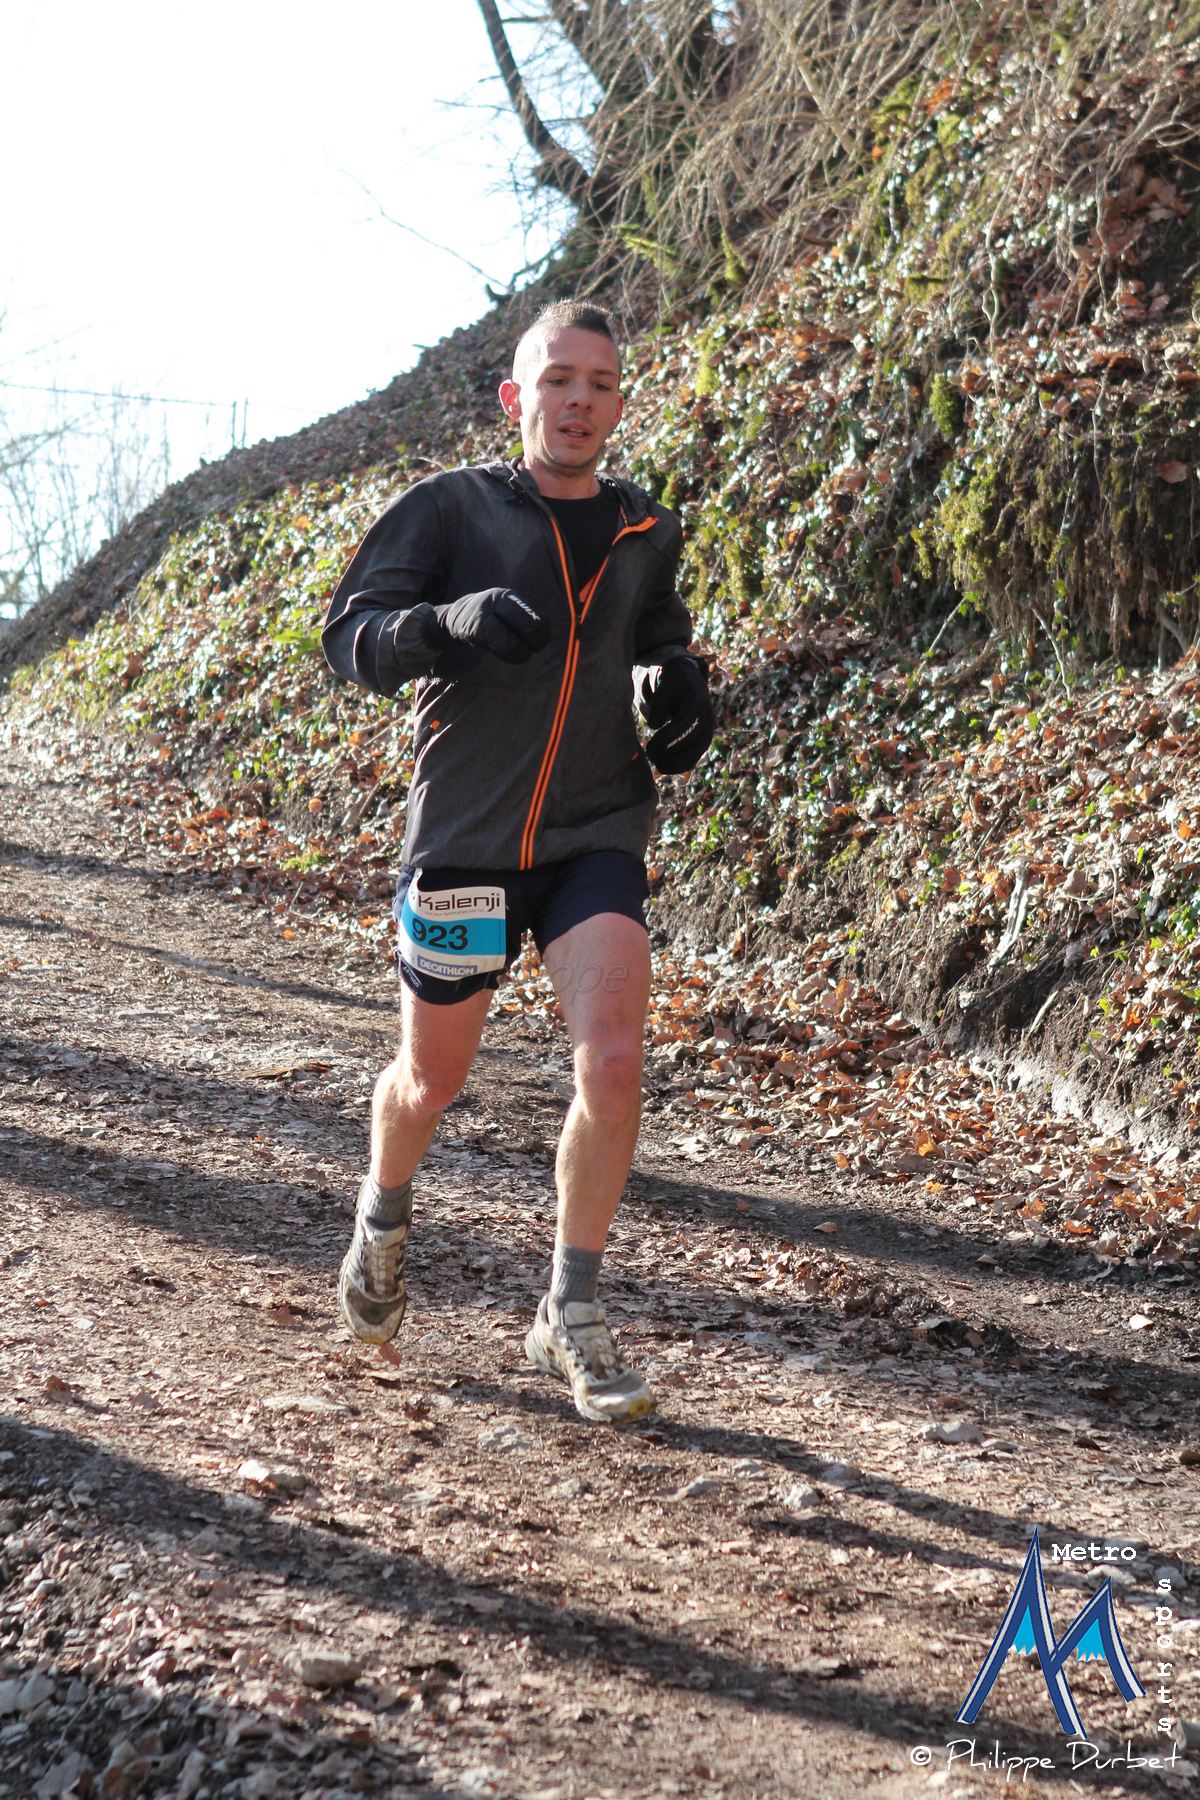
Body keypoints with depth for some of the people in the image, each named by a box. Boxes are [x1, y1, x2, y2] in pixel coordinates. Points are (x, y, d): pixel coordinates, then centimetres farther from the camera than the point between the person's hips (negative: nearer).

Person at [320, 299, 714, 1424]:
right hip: (462, 833, -2)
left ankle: (571, 1315, -1)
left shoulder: (647, 534, 10)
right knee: (431, 1078, 12)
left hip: (597, 834, 2)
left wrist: (677, 684, 3)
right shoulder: (450, 508, -3)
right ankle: (384, 1212, 47)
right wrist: (450, 620, -30)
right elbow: (349, 635, -10)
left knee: (613, 1060, -17)